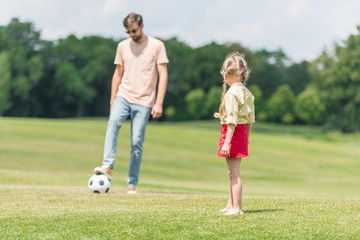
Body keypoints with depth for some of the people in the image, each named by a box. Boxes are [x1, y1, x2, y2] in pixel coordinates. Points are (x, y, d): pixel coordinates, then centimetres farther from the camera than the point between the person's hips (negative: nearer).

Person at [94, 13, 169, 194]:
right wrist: (112, 99, 12)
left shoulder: (156, 46, 0)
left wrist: (159, 103, -10)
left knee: (137, 143, -5)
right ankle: (107, 167, -36)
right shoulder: (123, 46, 11)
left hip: (144, 101, -2)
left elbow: (163, 75, -2)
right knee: (113, 122, -28)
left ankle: (132, 184, 6)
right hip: (123, 96, 2)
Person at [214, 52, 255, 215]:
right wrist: (247, 137, 23)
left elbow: (232, 120, -21)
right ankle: (231, 205, 30)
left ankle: (236, 208, -2)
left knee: (234, 173, -4)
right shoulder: (247, 92, 9)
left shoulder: (231, 93, -17)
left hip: (232, 132, -9)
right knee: (233, 172, 19)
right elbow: (250, 118, 14)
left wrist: (227, 142, -21)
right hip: (242, 131, 9)